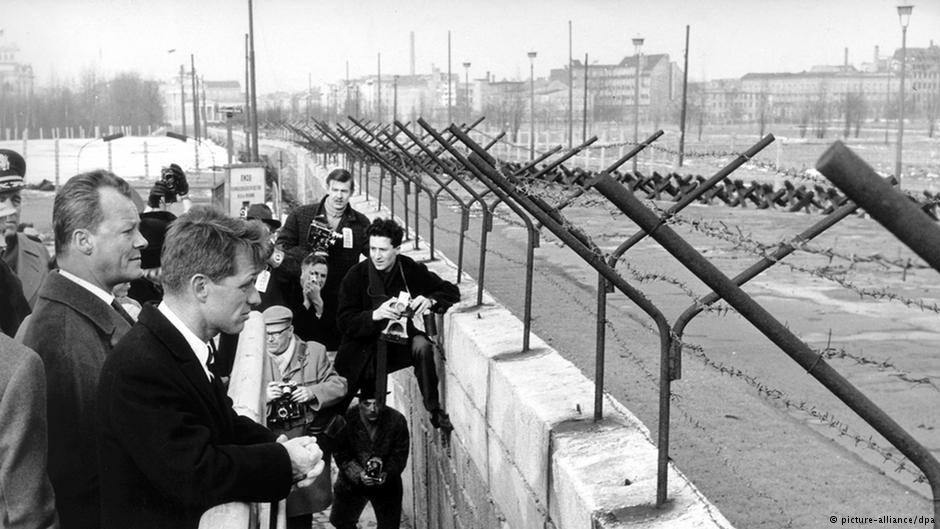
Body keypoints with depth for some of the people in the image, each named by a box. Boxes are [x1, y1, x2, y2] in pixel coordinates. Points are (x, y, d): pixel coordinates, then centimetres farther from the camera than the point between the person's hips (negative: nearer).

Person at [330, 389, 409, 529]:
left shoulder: (397, 420, -16)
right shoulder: (347, 419, -19)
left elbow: (400, 454, -10)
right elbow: (341, 455, -15)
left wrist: (387, 473, -27)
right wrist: (358, 474, -29)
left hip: (386, 482, 0)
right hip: (352, 481, 0)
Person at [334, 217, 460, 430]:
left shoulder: (412, 270, -5)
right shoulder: (356, 276, -9)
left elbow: (452, 292, -1)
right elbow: (345, 322, -13)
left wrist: (430, 300, -23)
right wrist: (375, 315, -32)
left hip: (402, 341, 1)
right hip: (366, 347, -1)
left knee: (422, 346, -30)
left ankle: (434, 410, -17)